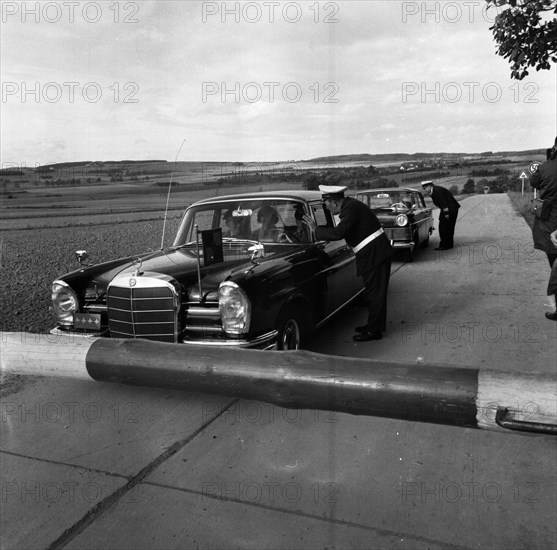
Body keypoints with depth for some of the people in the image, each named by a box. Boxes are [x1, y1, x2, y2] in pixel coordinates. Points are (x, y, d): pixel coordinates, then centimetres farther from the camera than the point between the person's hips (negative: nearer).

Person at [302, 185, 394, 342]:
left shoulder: (351, 208, -18)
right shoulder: (350, 205, 13)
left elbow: (338, 233, -27)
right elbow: (343, 232, 19)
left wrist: (316, 230, -18)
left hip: (375, 254, -10)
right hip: (375, 253, 10)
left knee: (375, 293, -2)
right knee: (373, 292, 18)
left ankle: (374, 330, 7)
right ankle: (373, 324, 30)